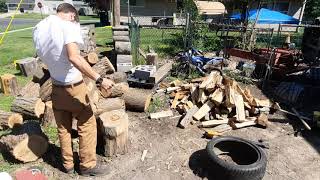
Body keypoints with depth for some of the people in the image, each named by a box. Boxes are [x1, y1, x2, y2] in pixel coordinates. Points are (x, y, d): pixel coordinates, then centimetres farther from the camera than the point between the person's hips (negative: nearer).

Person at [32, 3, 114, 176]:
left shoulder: (38, 28, 4)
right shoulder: (68, 25, -18)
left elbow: (44, 56, 12)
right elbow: (74, 57, -33)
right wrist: (99, 79, -34)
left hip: (56, 87, 7)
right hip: (74, 87, -7)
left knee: (63, 128, 17)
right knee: (87, 124, 8)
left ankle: (67, 164, 31)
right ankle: (88, 165, 18)